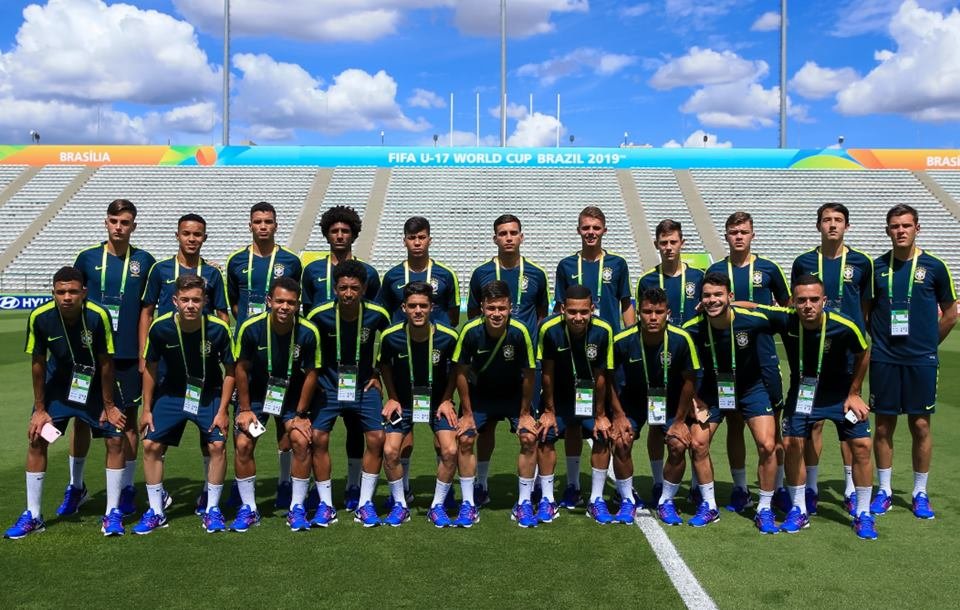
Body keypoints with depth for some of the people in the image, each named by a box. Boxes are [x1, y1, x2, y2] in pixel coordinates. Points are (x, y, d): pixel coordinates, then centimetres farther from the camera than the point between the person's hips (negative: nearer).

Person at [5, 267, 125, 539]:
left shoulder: (98, 316, -29)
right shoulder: (40, 317, -23)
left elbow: (105, 363, -18)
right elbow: (38, 364, -10)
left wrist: (108, 406, -11)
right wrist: (39, 409, -4)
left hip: (94, 385, -2)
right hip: (58, 384, 2)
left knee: (115, 439, -8)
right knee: (36, 439, -2)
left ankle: (113, 512, 7)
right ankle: (33, 515, 14)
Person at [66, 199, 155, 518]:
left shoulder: (144, 261, 0)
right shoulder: (87, 257, 3)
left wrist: (145, 355, -1)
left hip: (128, 354, -1)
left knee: (127, 419, 6)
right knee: (82, 418, 7)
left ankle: (127, 488, 19)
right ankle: (75, 486, 24)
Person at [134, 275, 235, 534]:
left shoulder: (219, 329, -23)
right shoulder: (160, 328, -19)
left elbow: (230, 371, -11)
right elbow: (151, 368, -3)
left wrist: (222, 411, -13)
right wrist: (147, 409, 0)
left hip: (209, 395, -2)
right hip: (171, 393, 2)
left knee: (217, 445, -13)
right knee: (151, 445, -5)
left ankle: (212, 510, 6)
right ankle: (155, 512, 12)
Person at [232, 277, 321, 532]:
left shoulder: (309, 333, -23)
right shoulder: (251, 328, -23)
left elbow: (310, 374, -11)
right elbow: (242, 369, -9)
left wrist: (300, 413, -8)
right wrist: (245, 409, -6)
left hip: (292, 396, 0)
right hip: (256, 394, 0)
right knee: (243, 445, -9)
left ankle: (297, 507, 8)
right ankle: (248, 509, 9)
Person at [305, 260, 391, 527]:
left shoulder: (377, 314, -14)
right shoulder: (319, 315, -15)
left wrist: (378, 374, 4)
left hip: (364, 385, 0)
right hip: (328, 385, 0)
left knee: (377, 438, -9)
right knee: (317, 437, -11)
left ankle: (365, 504, 7)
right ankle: (325, 504, 7)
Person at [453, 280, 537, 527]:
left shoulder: (519, 332, -28)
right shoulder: (470, 331, -26)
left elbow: (528, 374, -15)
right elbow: (461, 372, -13)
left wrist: (525, 412, -9)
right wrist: (467, 413, -9)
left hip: (514, 394, 0)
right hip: (479, 393, 1)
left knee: (529, 438, -13)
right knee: (464, 439, -10)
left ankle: (524, 503, 4)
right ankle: (468, 504, 5)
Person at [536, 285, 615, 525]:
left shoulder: (603, 331, -26)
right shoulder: (550, 329, -27)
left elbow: (601, 376, -14)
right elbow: (548, 373, -14)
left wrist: (600, 414, -7)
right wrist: (549, 411, -6)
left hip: (590, 395, 1)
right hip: (559, 395, 0)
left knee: (603, 435, -8)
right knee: (545, 435, -9)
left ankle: (596, 500, 8)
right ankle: (547, 499, 8)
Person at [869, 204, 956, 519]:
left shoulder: (934, 267, -1)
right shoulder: (876, 267, 2)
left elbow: (950, 313, 7)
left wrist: (928, 344, 7)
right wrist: (879, 338, 4)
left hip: (921, 361, -1)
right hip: (884, 360, 1)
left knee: (920, 426, 4)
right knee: (883, 426, 6)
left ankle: (920, 493, 19)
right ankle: (884, 491, 19)